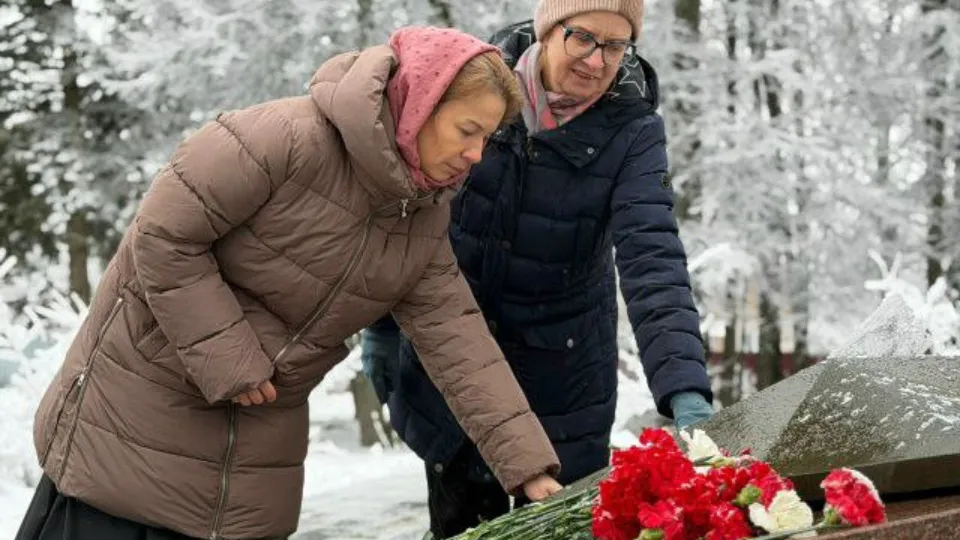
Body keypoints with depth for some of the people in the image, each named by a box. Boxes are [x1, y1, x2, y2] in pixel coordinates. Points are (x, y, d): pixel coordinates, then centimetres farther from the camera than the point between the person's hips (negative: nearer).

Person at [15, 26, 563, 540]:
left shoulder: (425, 222, -4)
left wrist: (531, 467, -15)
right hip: (146, 387, -6)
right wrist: (226, 359, -22)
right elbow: (164, 236, -23)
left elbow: (460, 343, -7)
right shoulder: (288, 139, -27)